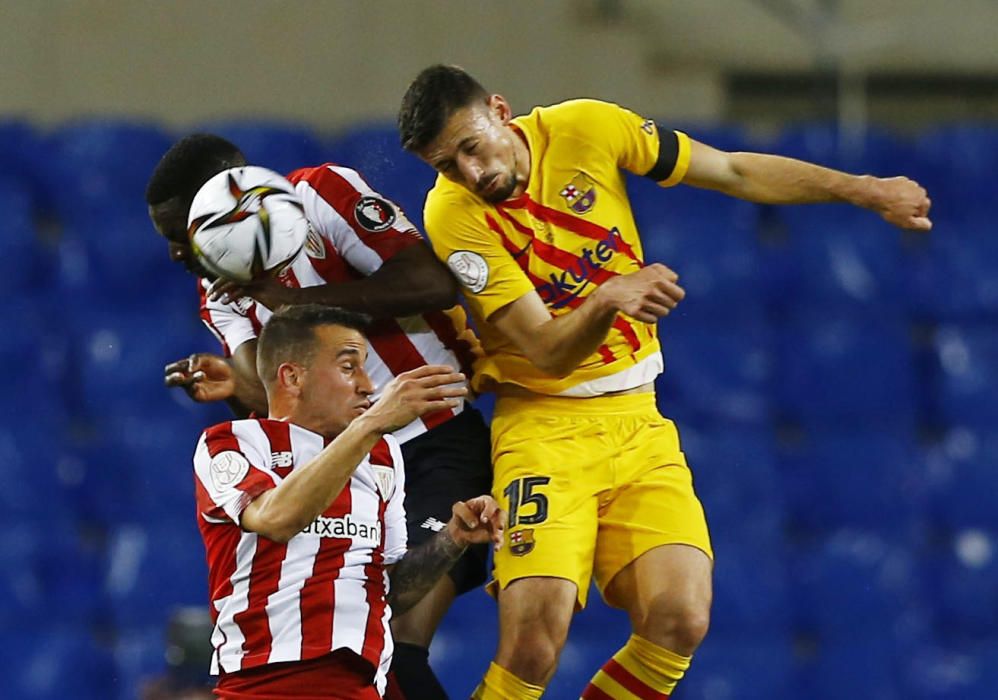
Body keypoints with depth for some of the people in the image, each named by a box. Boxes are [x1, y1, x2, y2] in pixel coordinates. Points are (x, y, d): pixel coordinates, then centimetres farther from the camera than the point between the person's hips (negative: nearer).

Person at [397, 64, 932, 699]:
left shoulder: (584, 129, -3)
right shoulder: (456, 217, -14)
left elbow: (735, 172, 8)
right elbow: (550, 354, -17)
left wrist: (861, 189, 5)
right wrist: (606, 300, -37)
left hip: (638, 424, 4)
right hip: (546, 426, -4)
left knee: (680, 622, -16)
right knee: (535, 642, -22)